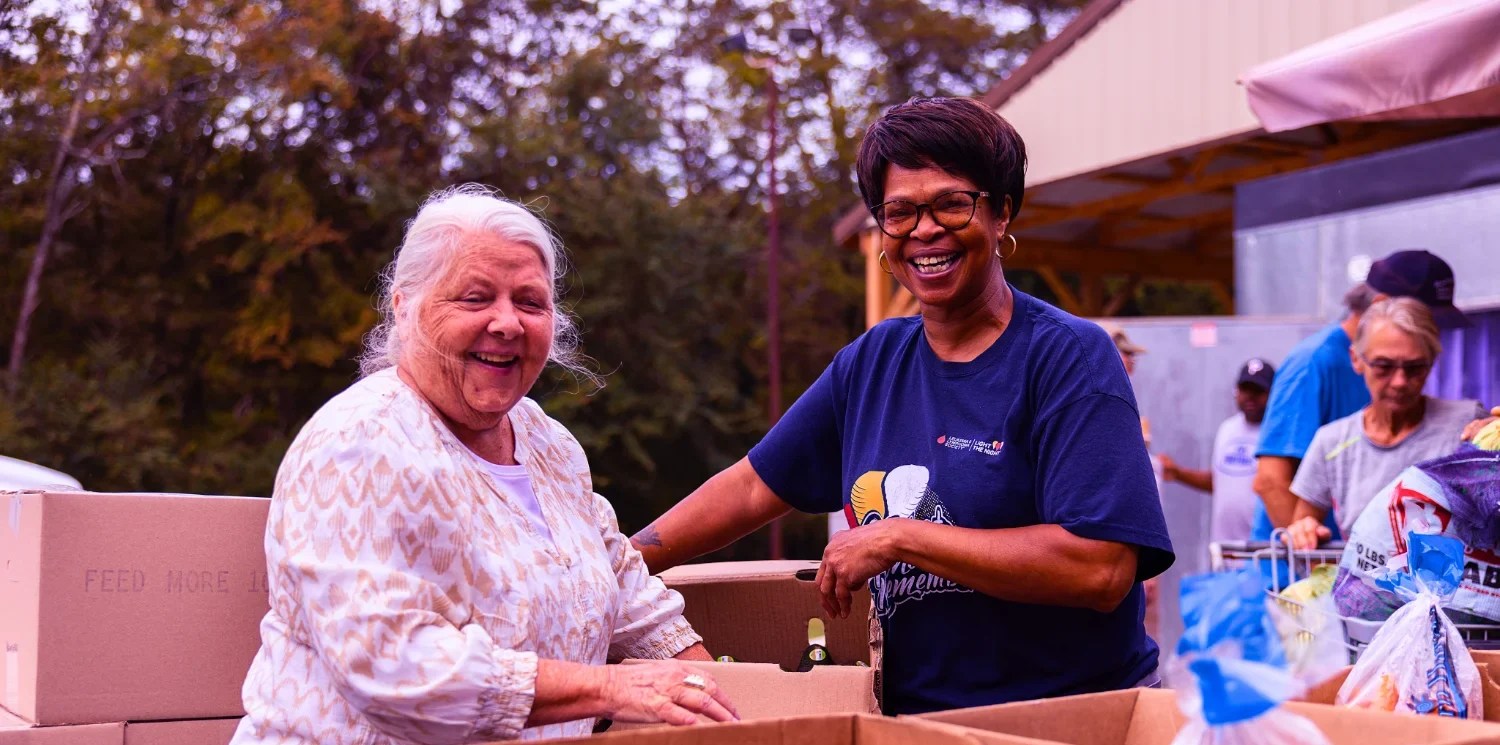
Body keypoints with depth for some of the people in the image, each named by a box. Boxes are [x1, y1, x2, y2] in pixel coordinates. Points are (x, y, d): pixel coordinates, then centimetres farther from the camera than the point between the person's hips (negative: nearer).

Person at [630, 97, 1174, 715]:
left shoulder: (1068, 357, -11)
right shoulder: (871, 362, 8)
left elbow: (1099, 568, -21)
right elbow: (754, 487, 14)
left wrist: (899, 537, -17)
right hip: (907, 714, 5)